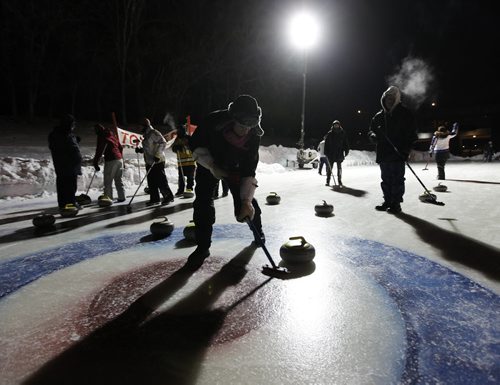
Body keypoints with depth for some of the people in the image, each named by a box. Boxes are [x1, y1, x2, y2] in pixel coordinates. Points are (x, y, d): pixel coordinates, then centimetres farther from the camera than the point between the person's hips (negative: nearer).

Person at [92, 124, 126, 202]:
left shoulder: (101, 136, -4)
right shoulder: (112, 134, 17)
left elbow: (99, 151, -10)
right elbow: (121, 147, 19)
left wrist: (95, 163, -8)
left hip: (110, 160, -7)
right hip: (119, 159, 7)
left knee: (108, 182, -2)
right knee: (118, 180, 14)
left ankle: (108, 198, -3)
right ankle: (121, 197, 15)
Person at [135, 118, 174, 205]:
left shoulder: (153, 133, -9)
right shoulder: (146, 135, 20)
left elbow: (163, 142, -18)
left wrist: (157, 155, -22)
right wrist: (140, 150, 9)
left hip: (158, 161, -10)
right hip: (149, 162, 10)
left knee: (161, 180, -8)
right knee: (151, 181, 9)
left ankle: (168, 196, 2)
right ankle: (154, 198, 16)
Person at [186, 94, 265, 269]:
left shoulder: (254, 136, -30)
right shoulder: (214, 121, -37)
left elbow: (248, 171, -29)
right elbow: (195, 144, -20)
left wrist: (246, 201, -38)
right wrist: (212, 166, -31)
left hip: (235, 167, 1)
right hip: (209, 164, -1)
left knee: (246, 200, 0)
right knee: (203, 202, -12)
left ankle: (258, 231, 28)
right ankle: (203, 247, -1)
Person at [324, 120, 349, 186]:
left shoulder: (342, 133, 4)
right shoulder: (329, 134, 1)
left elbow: (345, 143, 8)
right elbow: (326, 144, 1)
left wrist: (346, 151, 0)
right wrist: (326, 152, -6)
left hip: (339, 154, 1)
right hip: (331, 154, 0)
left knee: (339, 168, 4)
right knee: (329, 167, 2)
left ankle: (339, 181, 13)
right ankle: (328, 181, 8)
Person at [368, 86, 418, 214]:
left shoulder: (405, 114, 0)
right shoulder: (379, 116, 13)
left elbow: (412, 131, -2)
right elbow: (371, 130, 19)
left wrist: (407, 148, -14)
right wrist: (373, 135, -5)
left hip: (398, 152, -5)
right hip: (383, 153, 5)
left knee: (397, 179, -4)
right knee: (386, 179, 11)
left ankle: (396, 203, 3)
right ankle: (387, 201, 21)